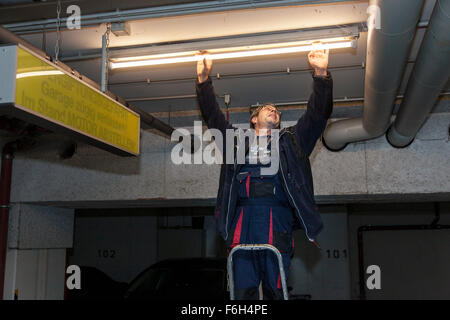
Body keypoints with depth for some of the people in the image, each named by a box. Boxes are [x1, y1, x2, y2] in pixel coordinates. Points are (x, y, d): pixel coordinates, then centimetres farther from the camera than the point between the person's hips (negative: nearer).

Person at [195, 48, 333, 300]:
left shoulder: (291, 141, 24)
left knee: (275, 289, -4)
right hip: (242, 219, 1)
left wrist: (321, 74, 5)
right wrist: (203, 78, 18)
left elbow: (318, 114, 16)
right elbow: (212, 115, 25)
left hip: (276, 218, -1)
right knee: (243, 290, -3)